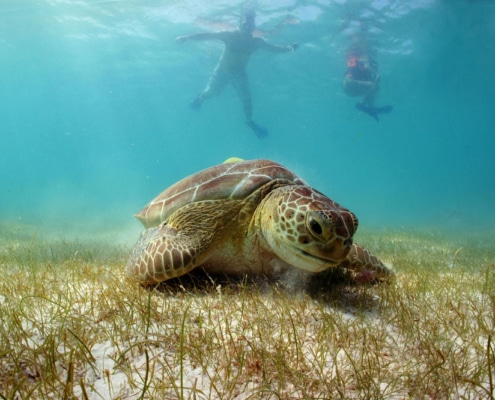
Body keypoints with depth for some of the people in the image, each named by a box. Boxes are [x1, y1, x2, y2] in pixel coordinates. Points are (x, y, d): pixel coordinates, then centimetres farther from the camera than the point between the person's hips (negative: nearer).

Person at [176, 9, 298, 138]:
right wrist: (188, 37, -28)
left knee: (246, 98, -1)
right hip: (223, 70, -1)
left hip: (240, 74, 2)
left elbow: (273, 48, -8)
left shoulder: (256, 42, -16)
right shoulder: (230, 35, -23)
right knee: (211, 92, 7)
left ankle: (249, 121, 24)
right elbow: (208, 35, -23)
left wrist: (288, 48, -20)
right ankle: (200, 98, 44)